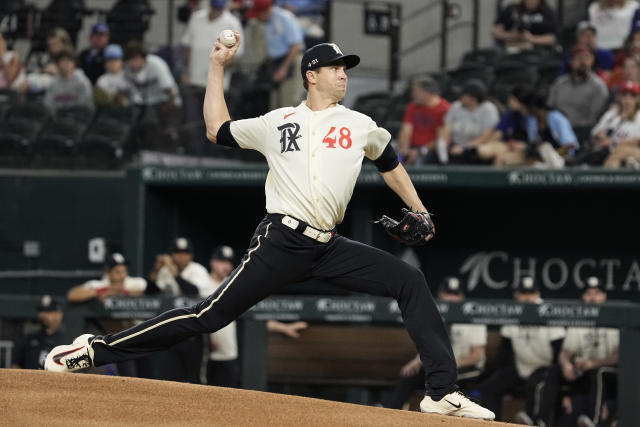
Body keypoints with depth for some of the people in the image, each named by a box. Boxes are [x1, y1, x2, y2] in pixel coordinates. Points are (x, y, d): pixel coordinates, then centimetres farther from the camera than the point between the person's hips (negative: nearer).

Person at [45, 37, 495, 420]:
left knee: (411, 282, -10)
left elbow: (390, 164, 30)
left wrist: (420, 213, 24)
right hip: (282, 243, -3)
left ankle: (444, 392, -11)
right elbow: (217, 130, 19)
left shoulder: (361, 126, 15)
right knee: (211, 315, -11)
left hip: (330, 248, 3)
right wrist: (217, 67, 19)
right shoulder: (277, 122, 10)